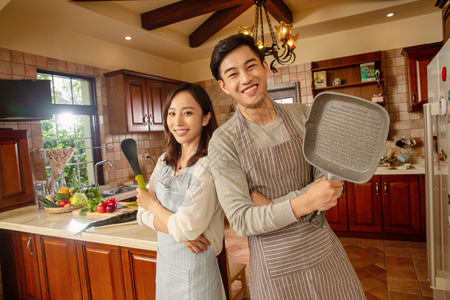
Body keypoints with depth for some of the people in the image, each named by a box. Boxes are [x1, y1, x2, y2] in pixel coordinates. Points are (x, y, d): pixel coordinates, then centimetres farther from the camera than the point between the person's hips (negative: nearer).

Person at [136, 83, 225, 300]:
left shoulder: (209, 166, -22)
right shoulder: (164, 162, -1)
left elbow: (185, 229, -26)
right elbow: (143, 214, -2)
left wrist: (152, 204, -9)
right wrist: (179, 230, -19)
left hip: (194, 273, -6)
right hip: (163, 264, 6)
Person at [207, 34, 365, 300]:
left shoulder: (303, 115, -3)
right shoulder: (223, 143, -14)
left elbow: (331, 183, -8)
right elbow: (241, 221, -17)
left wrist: (271, 205, -17)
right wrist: (303, 203, -31)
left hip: (325, 249, 3)